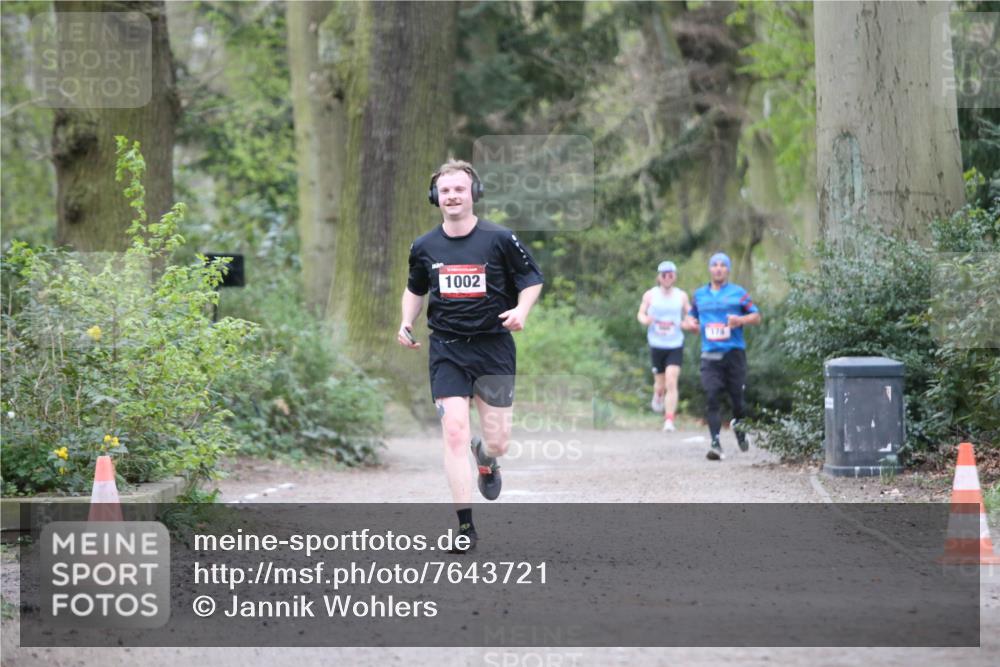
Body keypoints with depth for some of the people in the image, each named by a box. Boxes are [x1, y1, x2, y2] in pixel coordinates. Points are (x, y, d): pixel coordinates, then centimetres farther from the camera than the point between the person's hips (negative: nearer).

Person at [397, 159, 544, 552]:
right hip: (446, 349, 1)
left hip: (494, 346, -1)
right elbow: (415, 288, 21)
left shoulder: (500, 239, -6)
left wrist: (521, 309, -13)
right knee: (454, 432, -13)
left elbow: (532, 279, 5)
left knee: (498, 443, 1)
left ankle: (485, 457, 42)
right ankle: (465, 526, -7)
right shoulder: (424, 247, 3)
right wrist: (407, 323, 6)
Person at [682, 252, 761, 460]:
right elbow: (691, 316, 26)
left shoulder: (738, 293, 4)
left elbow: (756, 316, 5)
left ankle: (738, 424, 38)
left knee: (736, 395, 4)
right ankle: (715, 443, -16)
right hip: (710, 355, 1)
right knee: (712, 398, -12)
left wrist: (740, 320, -14)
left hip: (734, 352, -1)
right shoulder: (699, 294, 13)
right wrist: (689, 323, 2)